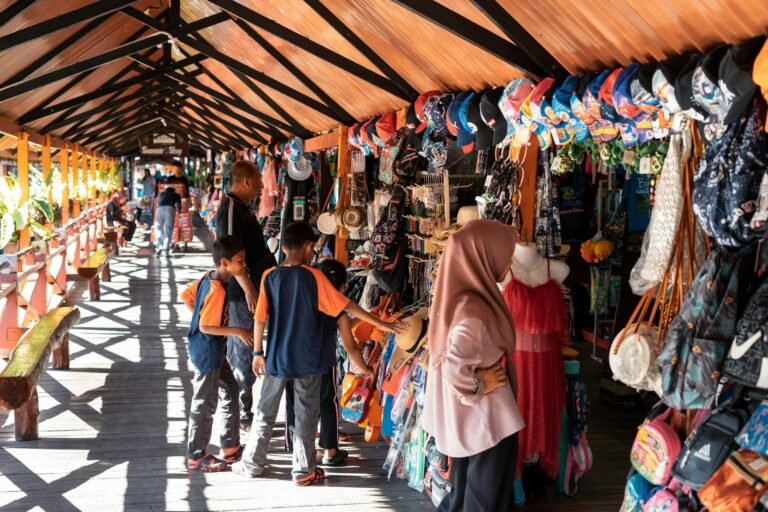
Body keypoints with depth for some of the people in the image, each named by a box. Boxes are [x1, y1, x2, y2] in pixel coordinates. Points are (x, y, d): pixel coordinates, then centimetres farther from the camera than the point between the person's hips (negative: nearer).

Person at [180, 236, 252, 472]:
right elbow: (205, 327, -26)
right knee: (205, 404, 3)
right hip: (207, 352, -10)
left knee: (230, 392, 18)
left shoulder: (208, 278, 1)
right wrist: (237, 331, -21)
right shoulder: (217, 290, -26)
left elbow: (186, 296, 12)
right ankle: (196, 457, 17)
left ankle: (230, 448, 28)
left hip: (214, 351, 10)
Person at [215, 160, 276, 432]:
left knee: (237, 350, 17)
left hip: (249, 289, 10)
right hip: (242, 292, -10)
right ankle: (243, 415, 5)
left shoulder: (241, 207, 14)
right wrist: (249, 288, -26)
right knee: (244, 351, -3)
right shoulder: (230, 208, -18)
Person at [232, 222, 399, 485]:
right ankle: (304, 471, 15)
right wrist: (379, 323, -6)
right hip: (307, 359, -2)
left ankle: (251, 464, 24)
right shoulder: (314, 277, -12)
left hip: (276, 357, 3)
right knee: (307, 415, 9)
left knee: (265, 412, 15)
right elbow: (346, 306, -12)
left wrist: (258, 352, 7)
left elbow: (260, 319, -2)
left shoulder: (269, 276, -5)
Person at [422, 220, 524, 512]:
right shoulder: (472, 309, -30)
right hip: (485, 418, -8)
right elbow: (455, 368, -38)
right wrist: (478, 387, -21)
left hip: (466, 416, 8)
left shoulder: (458, 295, -2)